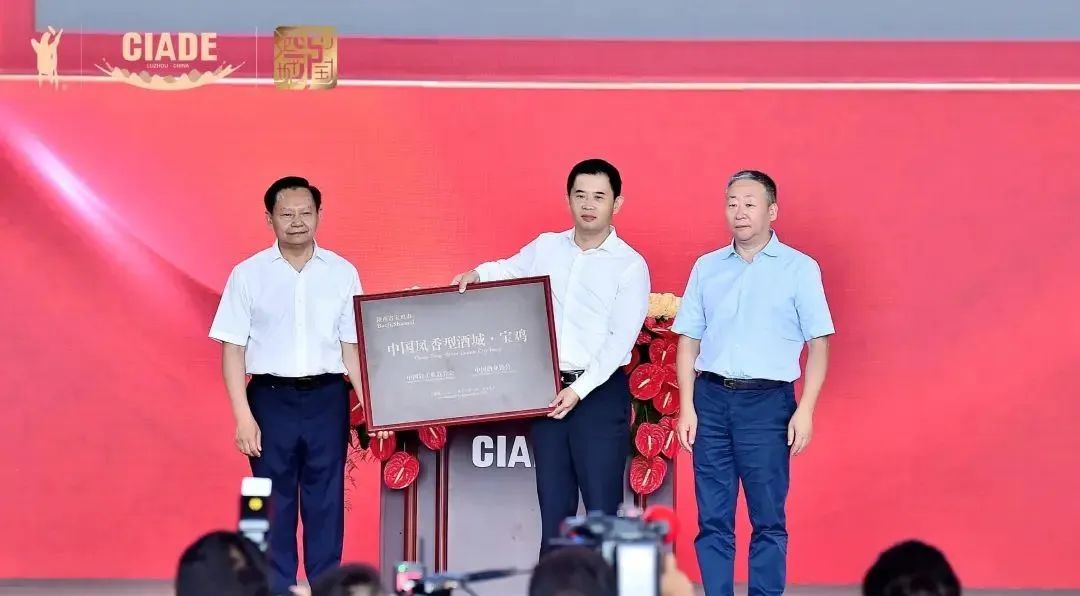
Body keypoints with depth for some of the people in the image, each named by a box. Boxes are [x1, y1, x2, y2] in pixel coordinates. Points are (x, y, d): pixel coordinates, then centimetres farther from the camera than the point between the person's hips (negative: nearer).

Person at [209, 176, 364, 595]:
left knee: (326, 502, 4)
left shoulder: (342, 273, 4)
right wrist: (244, 416, -8)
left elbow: (352, 347, 7)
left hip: (327, 398, 1)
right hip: (272, 399, -1)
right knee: (274, 502, 2)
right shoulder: (248, 275, 0)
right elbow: (233, 350, 0)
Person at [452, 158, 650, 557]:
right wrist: (478, 274, 5)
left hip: (601, 393, -5)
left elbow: (621, 340, -11)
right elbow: (508, 271, 28)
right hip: (548, 390, 5)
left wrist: (580, 389, -18)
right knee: (554, 507, 8)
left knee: (602, 509, -5)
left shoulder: (630, 266, -4)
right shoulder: (546, 248, 10)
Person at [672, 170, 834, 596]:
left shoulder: (799, 268, 0)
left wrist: (805, 410, -9)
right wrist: (687, 408, 3)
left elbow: (818, 344, -1)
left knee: (768, 518, 0)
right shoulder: (706, 267, 10)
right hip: (711, 399, 3)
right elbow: (688, 341, 11)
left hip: (767, 403, -3)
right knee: (712, 517, 4)